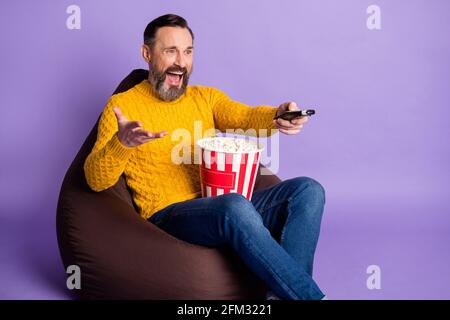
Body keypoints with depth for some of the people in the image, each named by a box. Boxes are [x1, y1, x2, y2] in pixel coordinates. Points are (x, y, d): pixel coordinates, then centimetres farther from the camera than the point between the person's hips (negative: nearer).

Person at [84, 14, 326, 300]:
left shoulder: (206, 97, 17)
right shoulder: (122, 105, 4)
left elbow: (245, 117, -4)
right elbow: (96, 180, -5)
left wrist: (278, 115, -28)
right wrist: (121, 144, -27)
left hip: (223, 207, 6)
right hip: (168, 213, -5)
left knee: (308, 190, -14)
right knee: (237, 206, -36)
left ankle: (284, 291, -23)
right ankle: (311, 295, -23)